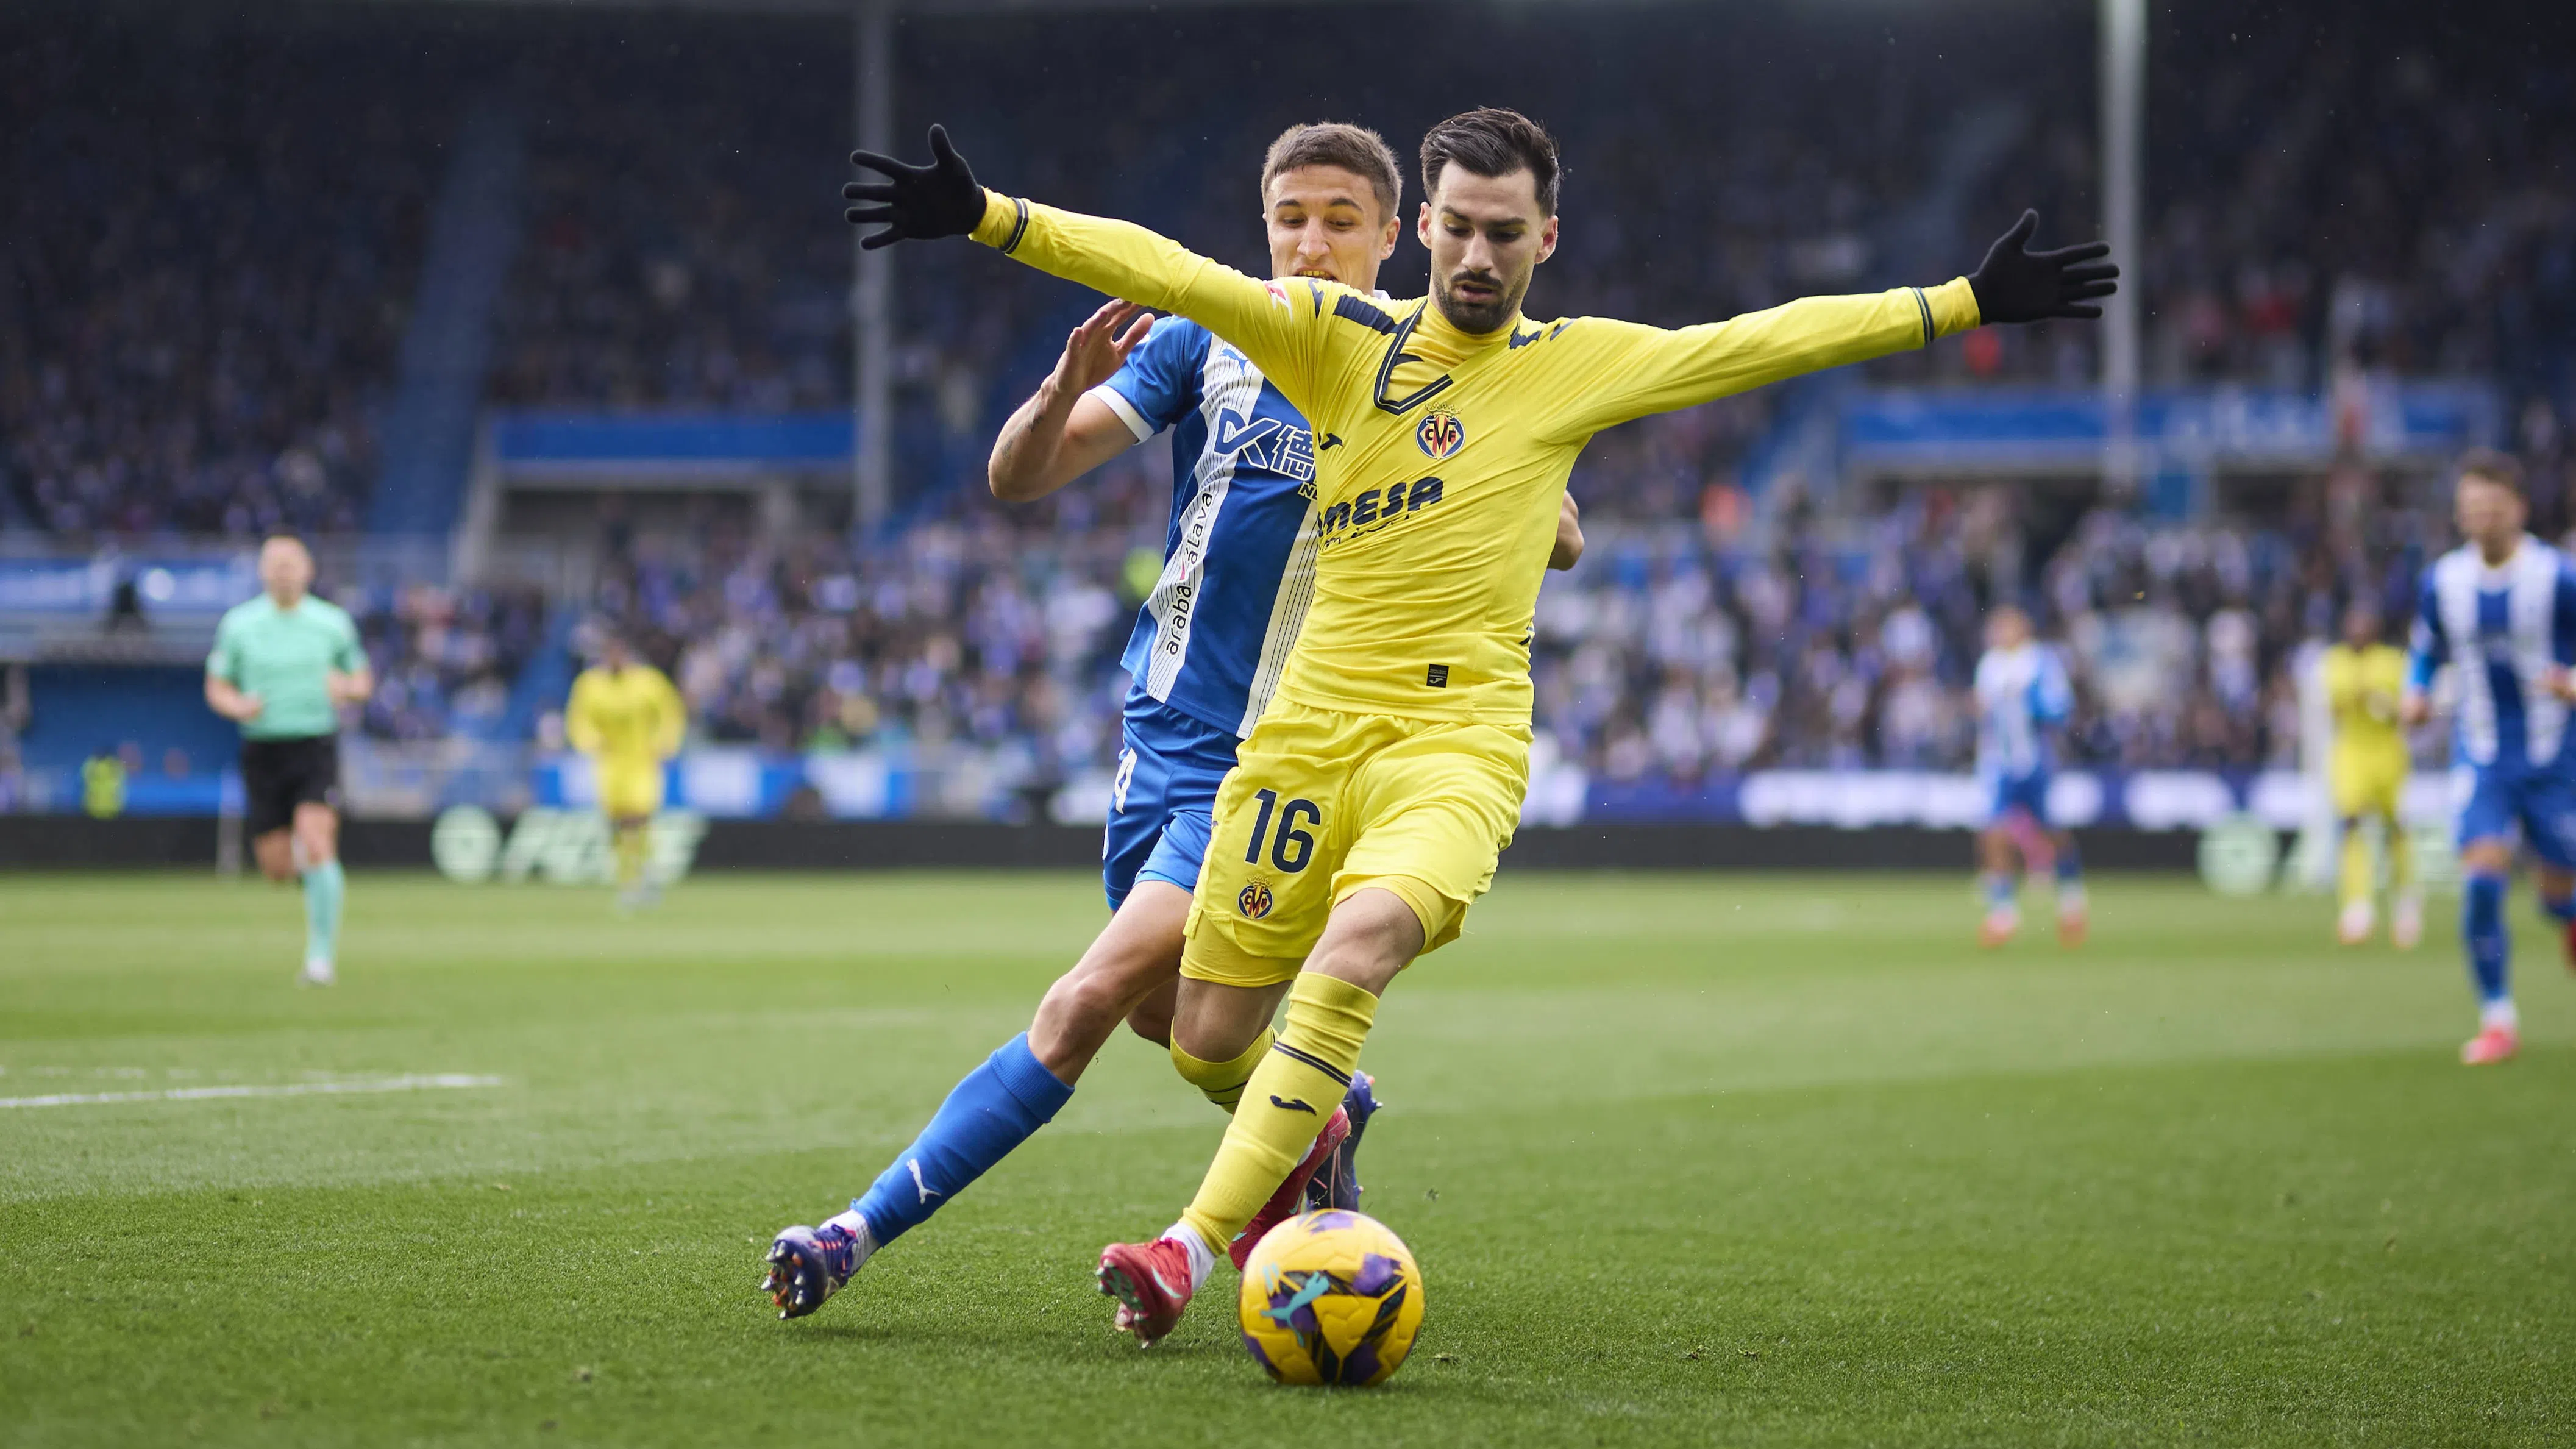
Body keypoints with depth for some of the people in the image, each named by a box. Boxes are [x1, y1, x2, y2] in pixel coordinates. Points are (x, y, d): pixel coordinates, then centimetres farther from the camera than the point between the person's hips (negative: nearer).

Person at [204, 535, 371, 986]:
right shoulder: (239, 624, 2)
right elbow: (216, 687, 9)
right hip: (263, 750, 2)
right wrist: (238, 706, -13)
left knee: (316, 845, -19)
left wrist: (346, 687, -11)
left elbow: (362, 680, 13)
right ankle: (325, 877, 39)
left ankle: (322, 955, -13)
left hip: (316, 747, -2)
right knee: (277, 868, 2)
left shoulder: (333, 622, 3)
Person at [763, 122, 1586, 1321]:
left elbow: (1559, 541, -6)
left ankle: (868, 1228, -14)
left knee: (1089, 1003, -16)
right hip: (1165, 724, 5)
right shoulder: (1206, 342, 1)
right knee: (1169, 1020, 16)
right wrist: (1067, 387, -26)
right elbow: (1018, 476, -4)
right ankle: (1317, 1123, 46)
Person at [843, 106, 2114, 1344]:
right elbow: (1170, 276, -5)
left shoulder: (1580, 363, 8)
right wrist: (987, 216, -17)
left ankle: (1193, 1247, -29)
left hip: (1461, 738, -2)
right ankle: (1304, 1125, 41)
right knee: (1208, 1038, 3)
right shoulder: (1335, 334, 6)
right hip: (1310, 725, 2)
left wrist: (1964, 303, 8)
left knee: (1357, 947, -30)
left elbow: (1768, 341, 10)